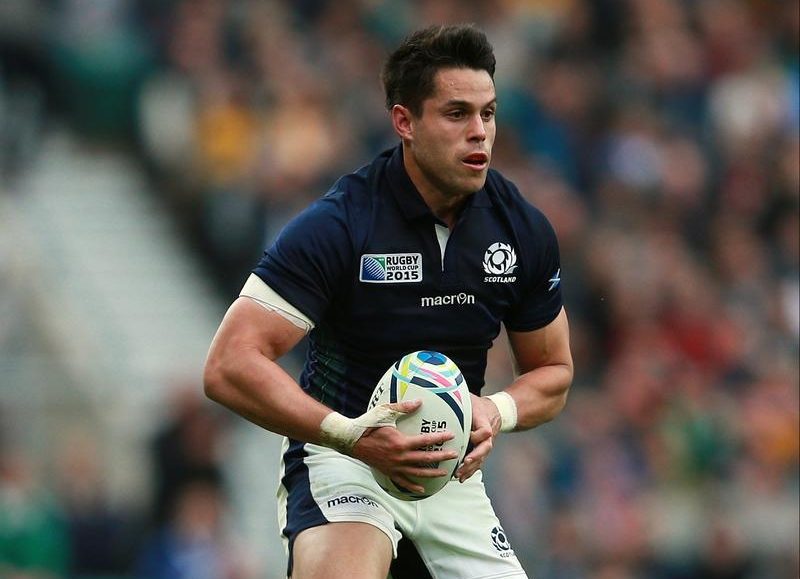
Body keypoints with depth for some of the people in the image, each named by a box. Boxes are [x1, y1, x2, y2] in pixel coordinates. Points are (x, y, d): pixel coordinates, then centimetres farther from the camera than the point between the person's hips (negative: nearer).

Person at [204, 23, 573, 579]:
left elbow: (553, 371, 12)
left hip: (452, 471, 5)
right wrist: (350, 434, -30)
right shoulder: (337, 224, -16)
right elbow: (230, 365, -20)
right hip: (339, 461, -5)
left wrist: (497, 411, -10)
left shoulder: (524, 229, -1)